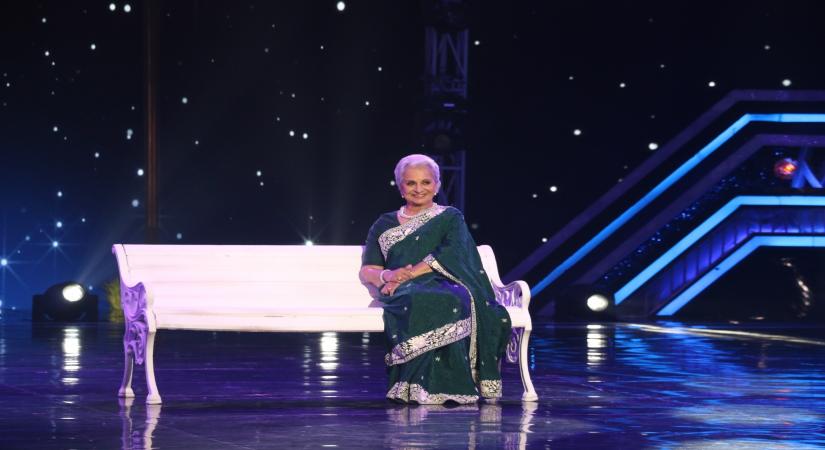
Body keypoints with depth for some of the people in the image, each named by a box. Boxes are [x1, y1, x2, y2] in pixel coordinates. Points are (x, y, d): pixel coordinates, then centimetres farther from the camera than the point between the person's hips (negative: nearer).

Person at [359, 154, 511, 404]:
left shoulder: (450, 217, 20)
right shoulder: (385, 224, 27)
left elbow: (451, 255, 0)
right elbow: (367, 270, 18)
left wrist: (409, 274, -13)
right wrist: (387, 275, -7)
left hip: (443, 286, -1)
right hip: (402, 293, 1)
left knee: (448, 302, -41)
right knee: (418, 302, -40)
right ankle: (423, 386, -45)